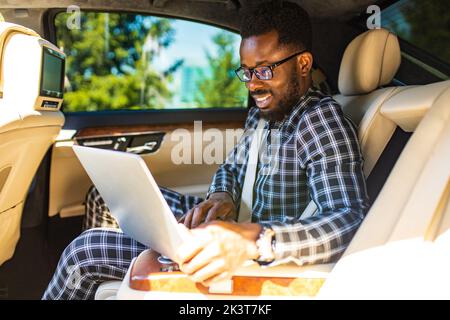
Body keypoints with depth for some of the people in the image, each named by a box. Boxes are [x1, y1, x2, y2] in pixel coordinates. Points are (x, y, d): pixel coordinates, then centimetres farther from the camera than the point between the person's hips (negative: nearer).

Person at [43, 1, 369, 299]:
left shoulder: (320, 121, -24)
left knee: (84, 252, -10)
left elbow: (354, 221, -36)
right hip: (233, 226, 9)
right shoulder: (263, 113, 4)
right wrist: (221, 197, -8)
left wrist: (255, 239, -52)